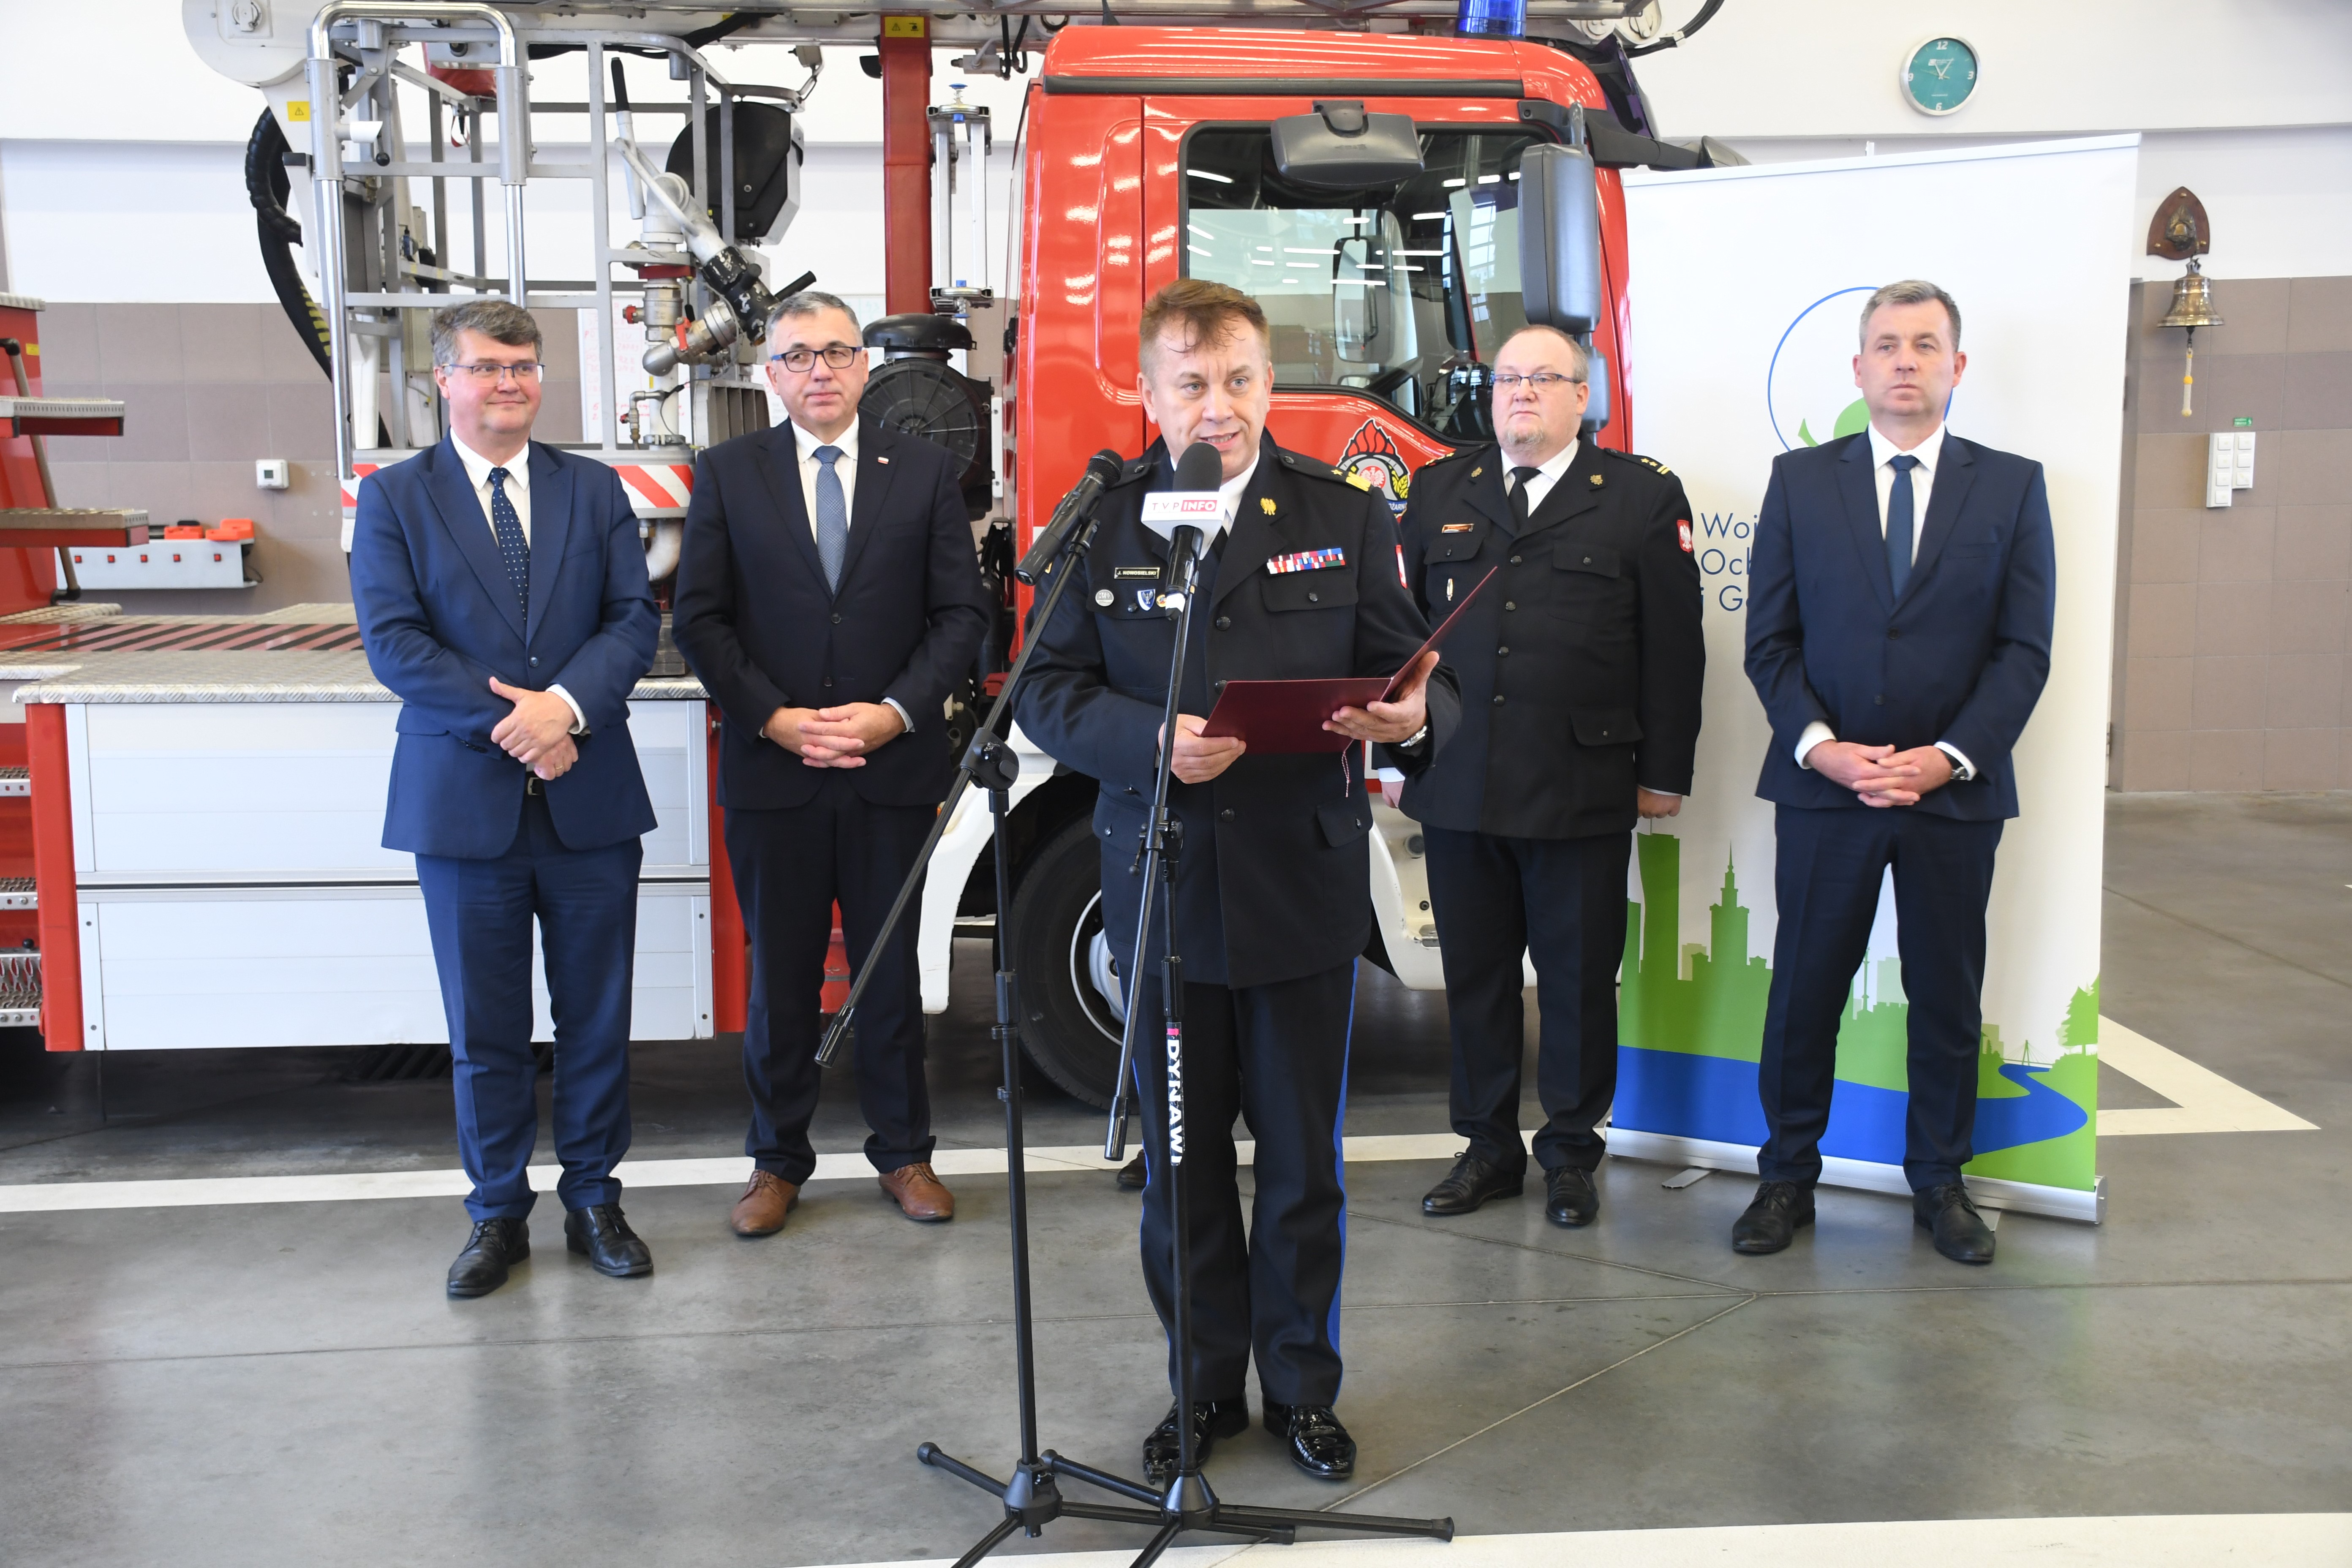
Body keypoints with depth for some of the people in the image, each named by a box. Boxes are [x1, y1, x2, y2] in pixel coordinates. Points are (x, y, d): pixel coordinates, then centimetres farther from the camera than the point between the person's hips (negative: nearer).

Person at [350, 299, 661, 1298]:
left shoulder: (596, 491, 8)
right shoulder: (393, 499, 3)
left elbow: (634, 618, -1)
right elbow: (392, 641, -8)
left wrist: (565, 704, -18)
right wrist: (510, 721, -16)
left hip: (589, 798, 2)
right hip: (464, 802, -1)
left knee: (597, 1019, 9)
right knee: (484, 1030, 8)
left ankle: (593, 1199, 24)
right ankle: (498, 1215, 24)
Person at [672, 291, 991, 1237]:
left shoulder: (925, 472, 5)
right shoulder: (728, 474, 4)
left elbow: (962, 611, 2)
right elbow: (700, 619, 1)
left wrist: (896, 711, -11)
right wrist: (774, 718, -11)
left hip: (896, 768, 0)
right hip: (771, 771, 0)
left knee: (891, 968, 10)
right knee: (780, 974, 8)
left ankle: (903, 1151, 24)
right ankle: (778, 1160, 23)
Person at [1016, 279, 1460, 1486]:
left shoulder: (1344, 516, 3)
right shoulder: (1101, 521, 2)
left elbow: (1407, 669, 3)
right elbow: (1050, 690, -2)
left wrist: (1412, 718, -21)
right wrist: (1151, 741, -20)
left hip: (1306, 888, 0)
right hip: (1162, 888, 0)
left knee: (1303, 1159, 11)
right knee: (1183, 1160, 12)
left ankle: (1300, 1386, 29)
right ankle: (1204, 1385, 30)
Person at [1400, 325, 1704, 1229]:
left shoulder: (1644, 498, 4)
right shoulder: (1439, 493, 12)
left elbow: (1673, 649, 2)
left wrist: (1664, 774, -1)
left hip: (1584, 793, -2)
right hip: (1456, 788, 3)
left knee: (1579, 978, 6)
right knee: (1475, 975, 10)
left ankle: (1572, 1152, 21)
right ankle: (1489, 1147, 23)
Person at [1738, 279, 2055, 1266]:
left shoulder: (2012, 487, 4)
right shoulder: (1799, 480, 5)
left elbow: (2024, 649, -1)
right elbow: (1770, 639, 2)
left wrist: (1947, 757, -13)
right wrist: (1819, 745, -12)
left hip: (1955, 790, 0)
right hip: (1823, 786, 0)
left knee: (1948, 999, 10)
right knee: (1803, 992, 6)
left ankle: (1939, 1183, 26)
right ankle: (1788, 1176, 21)